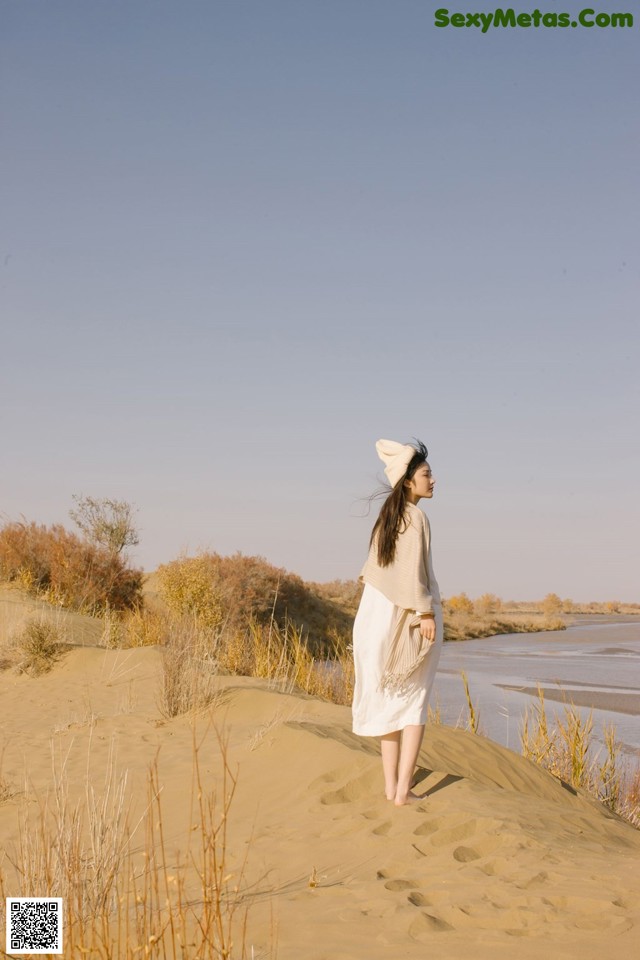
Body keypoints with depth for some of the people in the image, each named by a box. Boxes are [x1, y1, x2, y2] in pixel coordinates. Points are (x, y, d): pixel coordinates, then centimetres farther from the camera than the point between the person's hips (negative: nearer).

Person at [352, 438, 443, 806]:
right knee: (414, 705, 0)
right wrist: (426, 613, -18)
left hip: (380, 617, 7)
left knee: (390, 702, 11)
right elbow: (412, 570, -20)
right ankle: (403, 790, -2)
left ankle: (391, 786, 13)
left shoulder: (389, 515, 11)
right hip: (411, 618, -7)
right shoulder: (415, 517, -14)